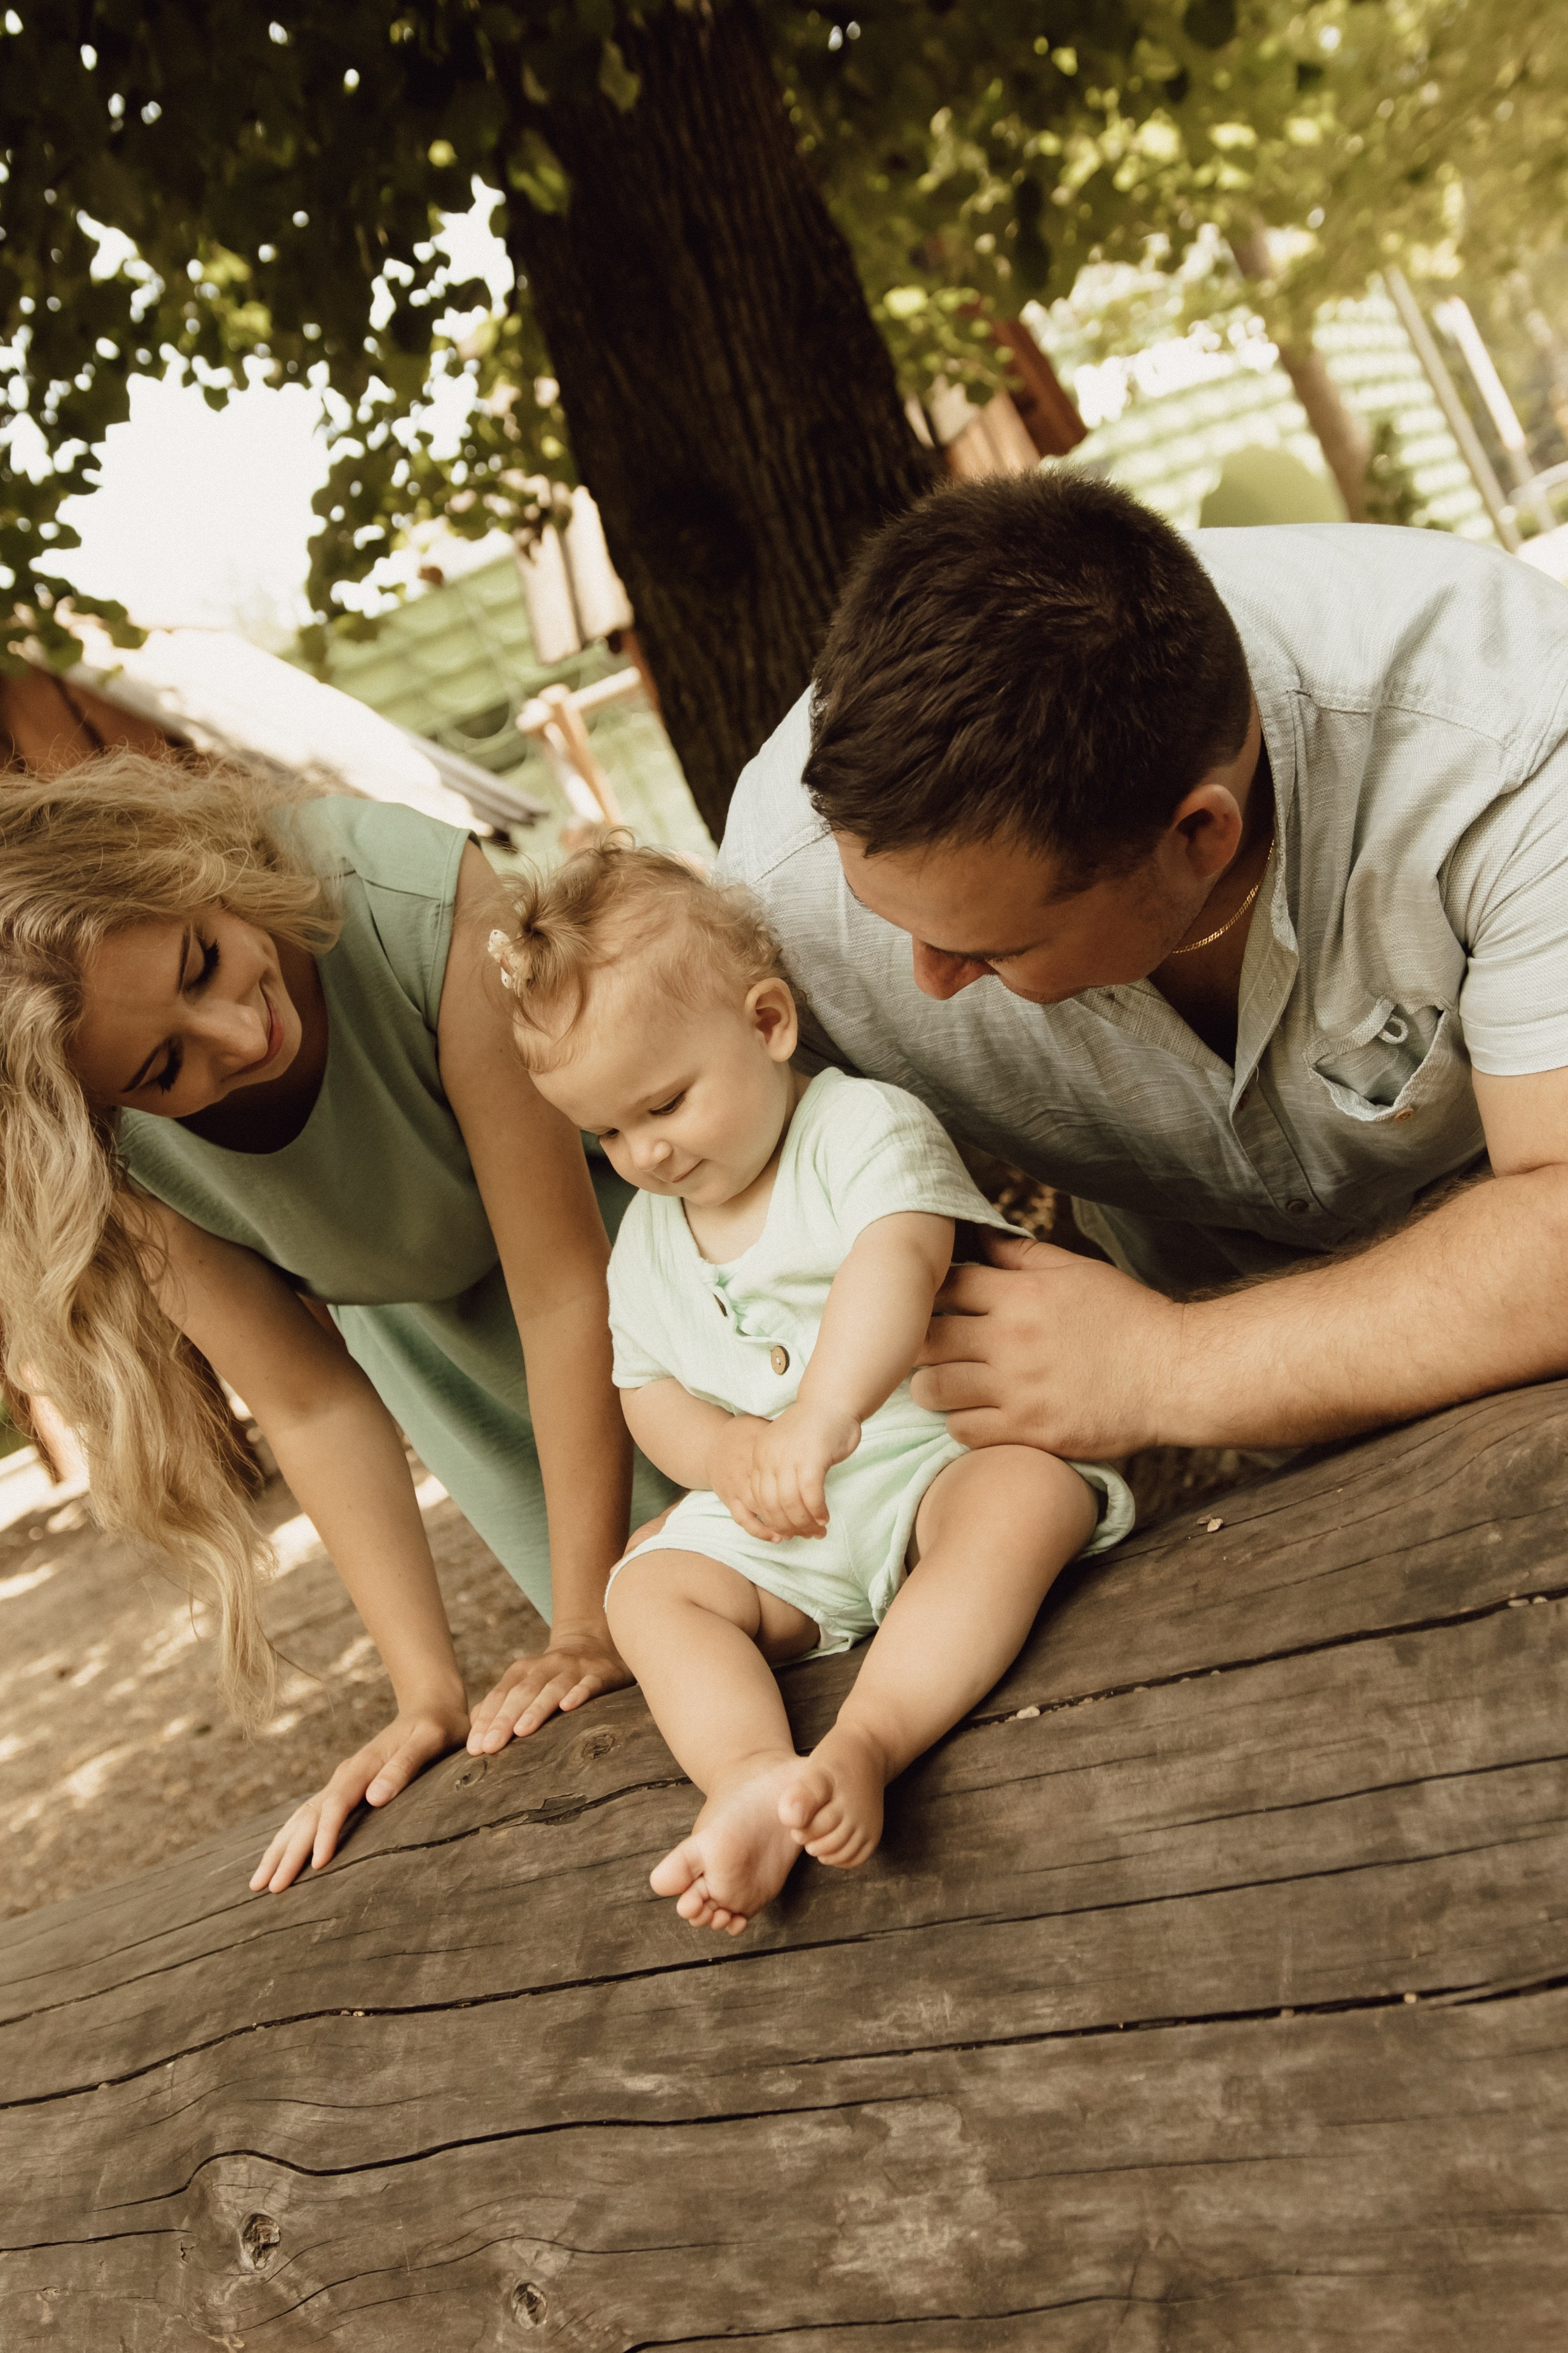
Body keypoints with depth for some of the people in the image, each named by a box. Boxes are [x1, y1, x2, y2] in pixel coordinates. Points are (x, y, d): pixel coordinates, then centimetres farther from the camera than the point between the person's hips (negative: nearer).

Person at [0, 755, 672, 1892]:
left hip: (595, 1197, -2)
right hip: (409, 1308, 2)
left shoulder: (421, 900, -42)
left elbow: (564, 1289, -36)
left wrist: (589, 1616, -31)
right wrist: (431, 1694, -25)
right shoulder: (114, 1149, -31)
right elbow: (313, 1399, -22)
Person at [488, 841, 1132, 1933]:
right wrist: (727, 1454, -11)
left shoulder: (864, 1125, -9)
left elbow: (896, 1259, -30)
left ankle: (867, 1742, -48)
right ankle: (752, 1772, -38)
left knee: (1028, 1494, -35)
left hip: (944, 1449, -5)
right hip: (777, 1525, 5)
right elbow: (647, 1390, 14)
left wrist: (817, 1422, -47)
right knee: (647, 1587, -15)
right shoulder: (646, 1240, 13)